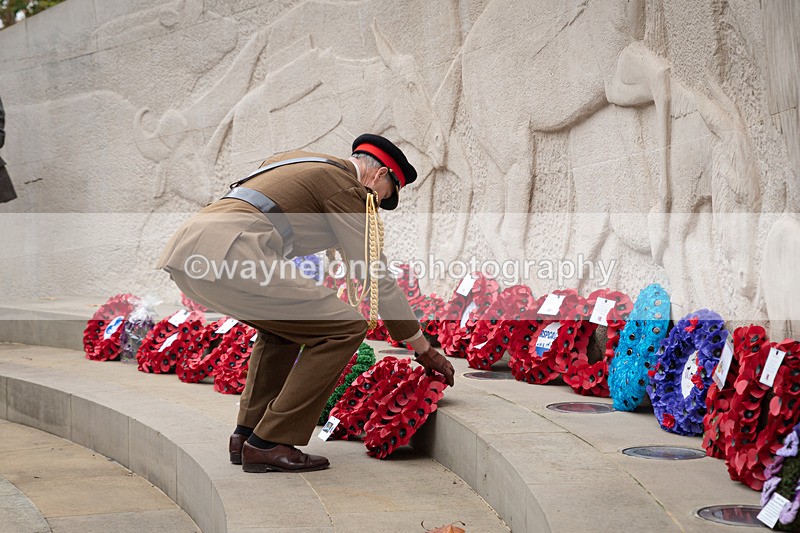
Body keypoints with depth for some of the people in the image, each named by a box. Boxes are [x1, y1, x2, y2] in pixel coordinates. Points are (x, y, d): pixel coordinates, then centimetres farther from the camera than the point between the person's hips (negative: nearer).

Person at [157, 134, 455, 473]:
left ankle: (246, 435, 23)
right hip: (228, 254, -10)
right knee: (345, 327, -4)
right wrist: (423, 349, 13)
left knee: (284, 320, 31)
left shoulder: (296, 162, 32)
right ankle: (267, 444, -2)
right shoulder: (347, 186, 6)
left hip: (186, 252, 10)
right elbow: (376, 277, 5)